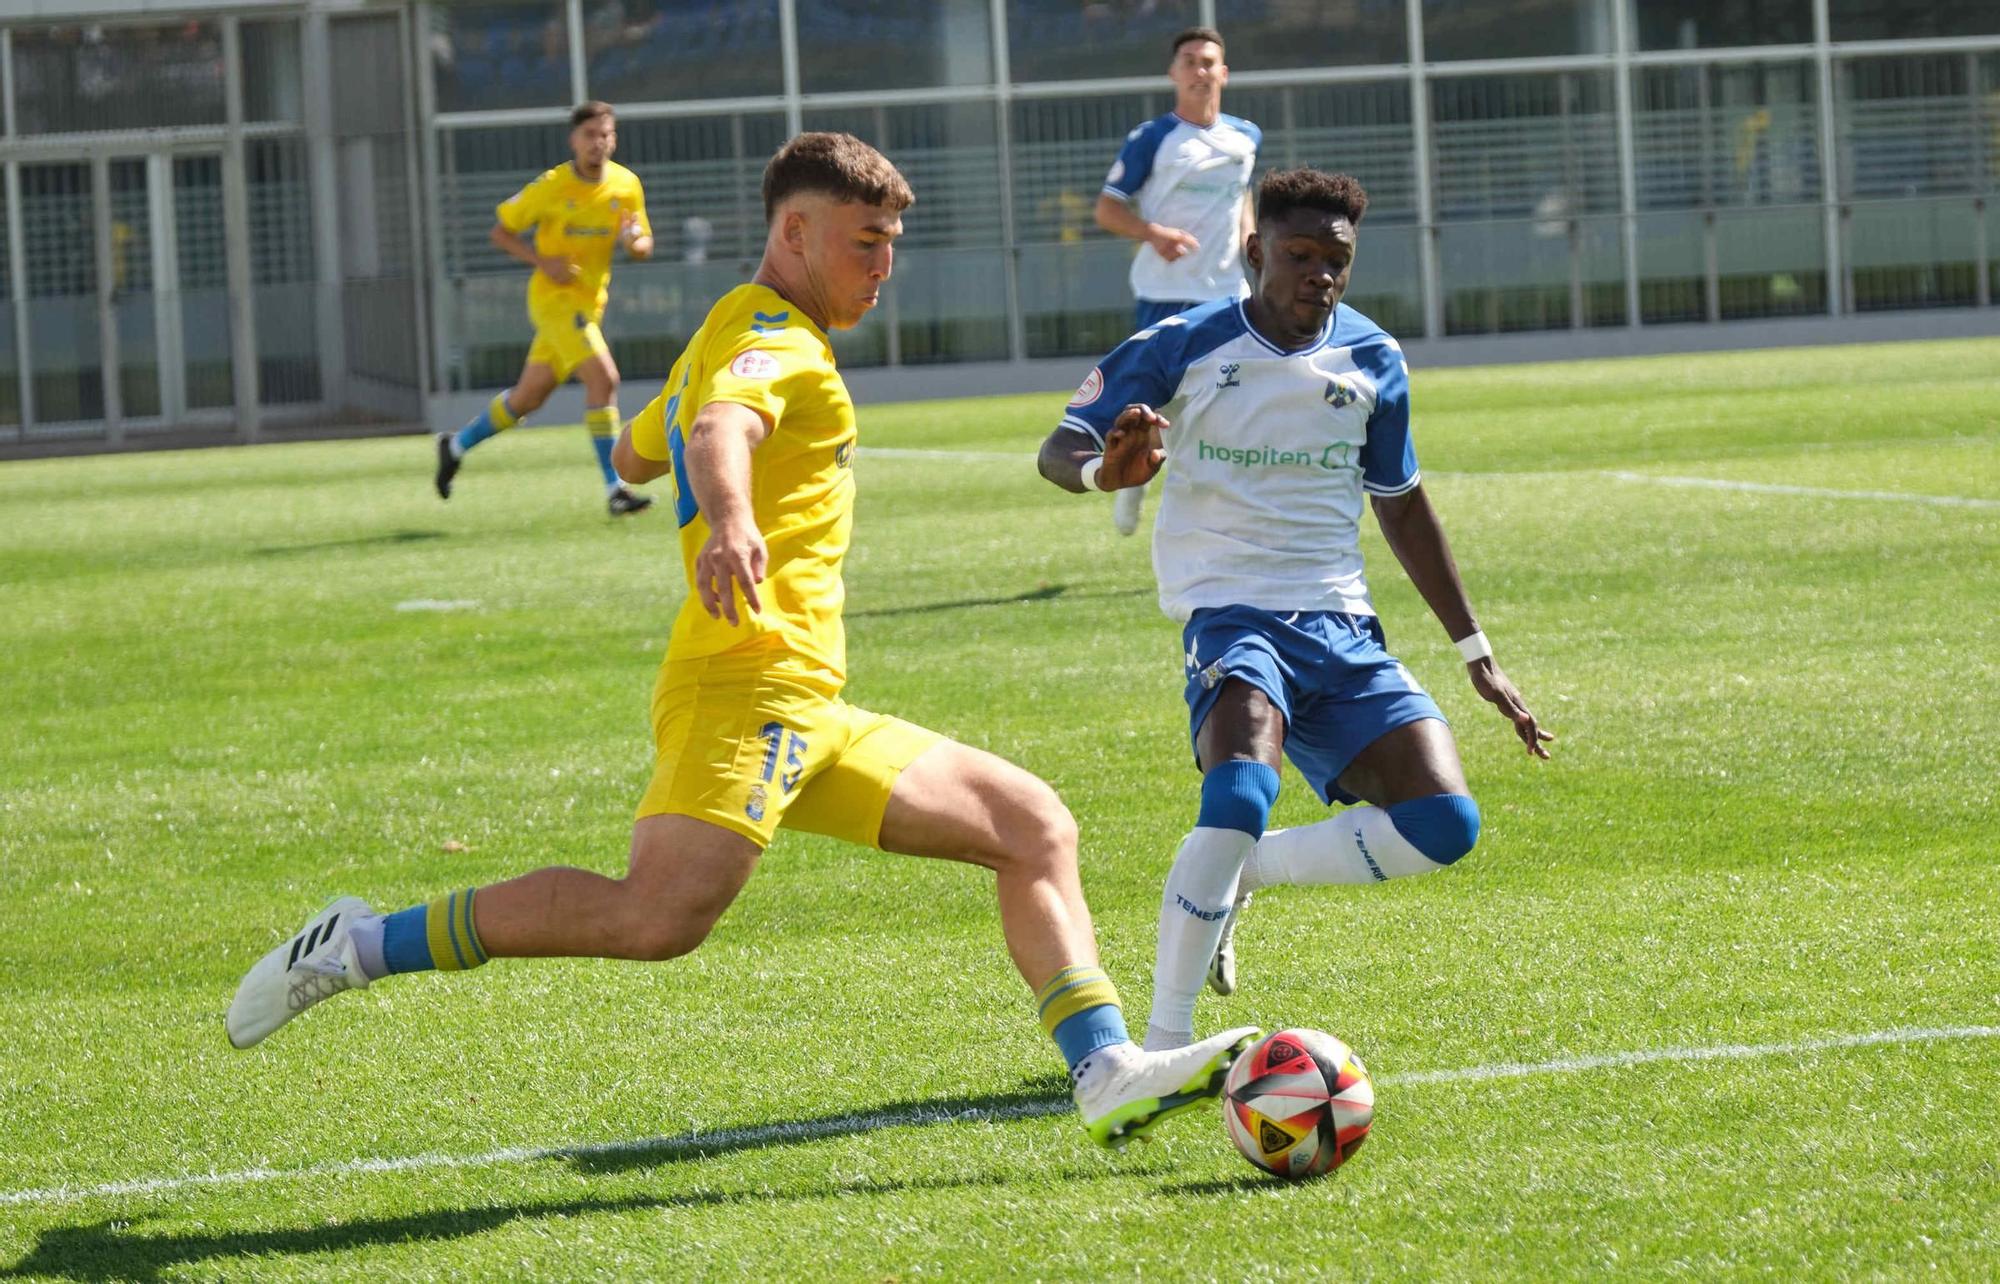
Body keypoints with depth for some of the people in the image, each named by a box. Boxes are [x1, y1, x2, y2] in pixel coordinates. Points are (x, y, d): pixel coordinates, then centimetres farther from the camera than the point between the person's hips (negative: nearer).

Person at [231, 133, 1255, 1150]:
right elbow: (719, 428, -29)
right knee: (658, 917, -29)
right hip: (752, 681, -11)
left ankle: (1109, 1076, -4)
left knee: (1036, 828, 7)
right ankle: (359, 946, -18)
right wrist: (730, 519, -50)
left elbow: (636, 455, 44)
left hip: (811, 717, 11)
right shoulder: (775, 345, -5)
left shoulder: (730, 336, 27)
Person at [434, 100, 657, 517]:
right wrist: (543, 261, -19)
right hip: (555, 297, -6)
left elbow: (644, 246, 9)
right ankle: (614, 490, -22)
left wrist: (634, 241, -16)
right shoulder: (551, 187, -13)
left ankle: (457, 444, 36)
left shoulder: (626, 185, 1)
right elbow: (501, 232, -4)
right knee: (603, 376, -23)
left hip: (589, 302, 6)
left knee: (528, 397, 14)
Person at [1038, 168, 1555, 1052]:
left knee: (1443, 827, -12)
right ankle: (1164, 1040, -26)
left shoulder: (1370, 360, 9)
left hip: (1341, 625, 5)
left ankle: (1240, 872, 11)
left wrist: (1475, 653, 22)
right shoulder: (1180, 348, -3)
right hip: (1233, 614, -5)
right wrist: (1102, 469, -30)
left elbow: (1401, 505, 21)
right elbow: (1059, 449, -3)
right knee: (1240, 796, -34)